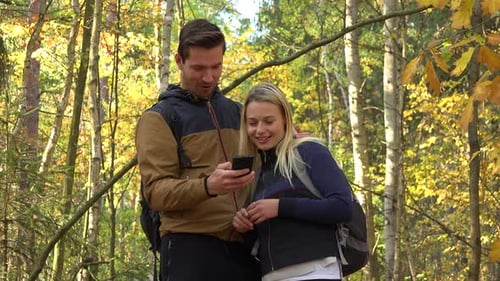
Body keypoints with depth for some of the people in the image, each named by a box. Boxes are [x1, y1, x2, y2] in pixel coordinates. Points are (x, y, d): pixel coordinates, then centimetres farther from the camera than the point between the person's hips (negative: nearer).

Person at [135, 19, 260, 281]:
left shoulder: (236, 112, 21)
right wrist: (208, 186, -27)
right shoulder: (158, 119, 4)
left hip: (242, 248, 5)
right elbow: (156, 191, -8)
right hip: (191, 248, -5)